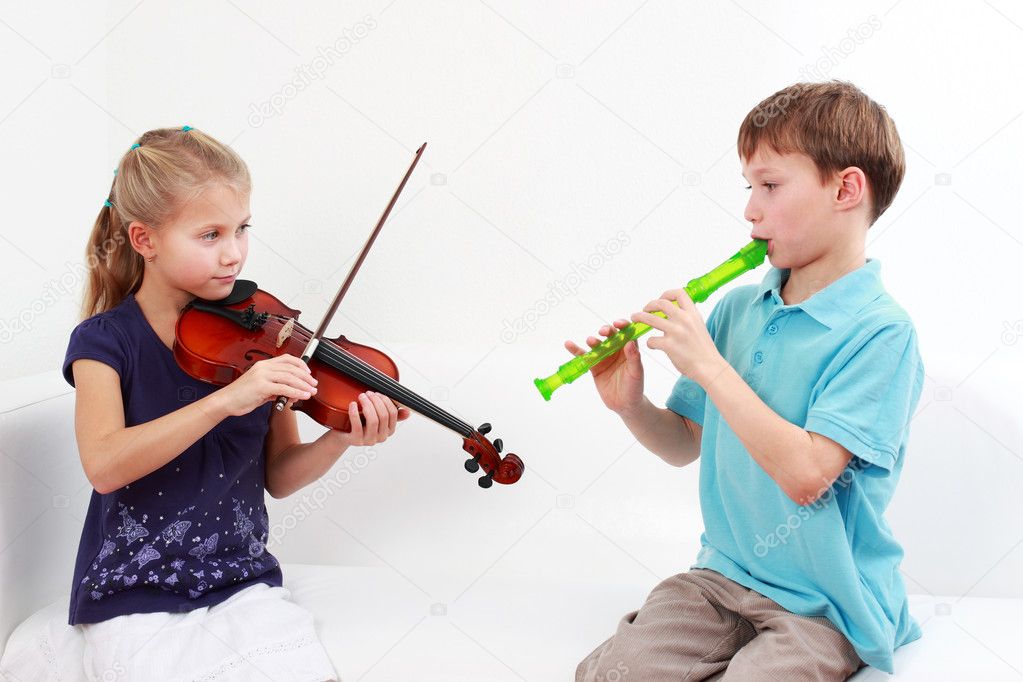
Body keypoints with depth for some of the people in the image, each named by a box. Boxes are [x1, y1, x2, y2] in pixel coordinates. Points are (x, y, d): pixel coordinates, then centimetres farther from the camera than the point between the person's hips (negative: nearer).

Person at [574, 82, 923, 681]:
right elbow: (687, 444, 11)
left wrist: (708, 366, -25)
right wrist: (631, 405, -10)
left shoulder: (879, 332, -17)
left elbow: (806, 474, -27)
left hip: (825, 608, -5)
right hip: (723, 575, 5)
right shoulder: (737, 307, 4)